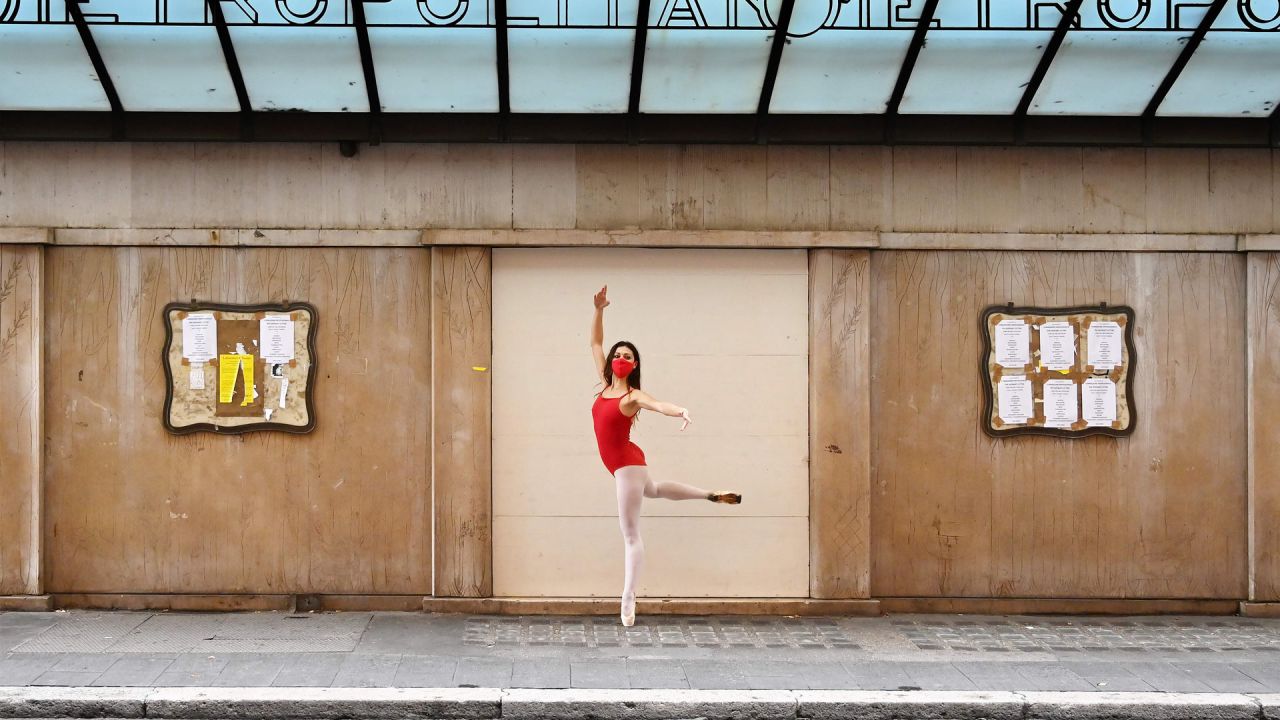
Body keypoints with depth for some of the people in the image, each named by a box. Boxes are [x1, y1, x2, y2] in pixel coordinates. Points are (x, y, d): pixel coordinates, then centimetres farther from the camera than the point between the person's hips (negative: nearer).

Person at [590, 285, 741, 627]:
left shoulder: (633, 396, -17)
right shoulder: (605, 385, 2)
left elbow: (659, 405, -37)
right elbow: (595, 343, 7)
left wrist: (682, 411, -58)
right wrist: (599, 310, -2)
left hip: (628, 463, -9)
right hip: (622, 464, 9)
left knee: (630, 532, -5)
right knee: (652, 490, 36)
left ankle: (628, 599, -2)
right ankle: (712, 495, 52)